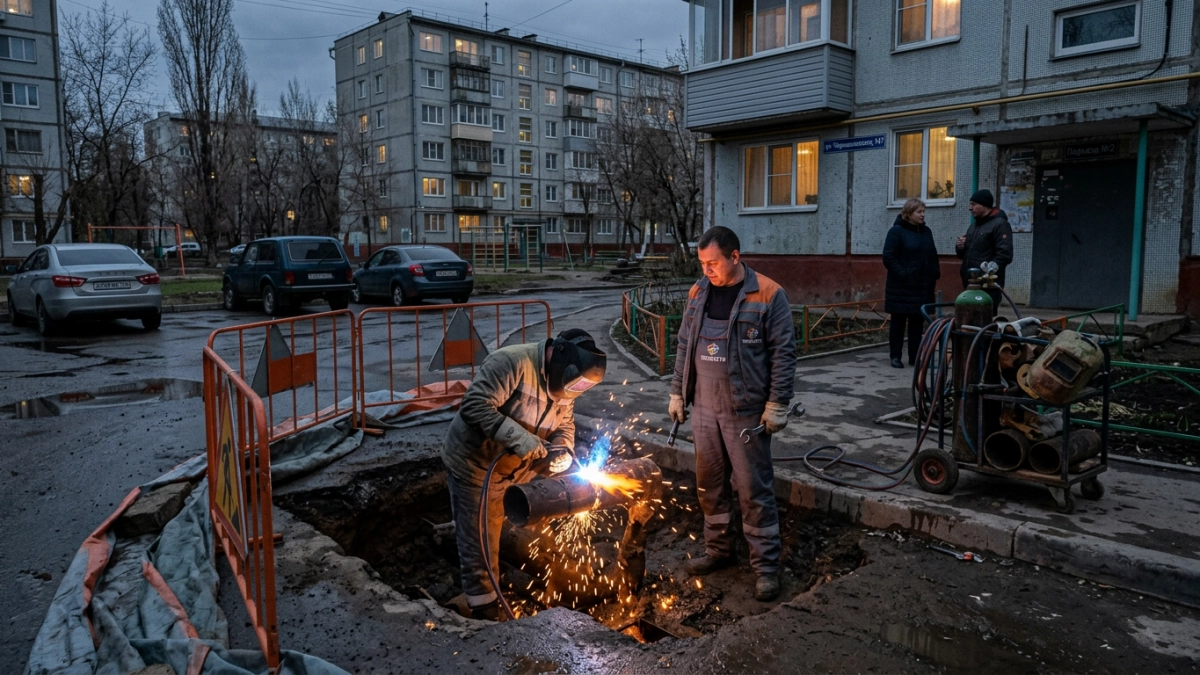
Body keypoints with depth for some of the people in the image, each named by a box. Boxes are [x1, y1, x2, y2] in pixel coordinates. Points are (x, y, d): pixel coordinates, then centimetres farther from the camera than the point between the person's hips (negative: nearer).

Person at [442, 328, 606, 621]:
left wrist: (563, 451, -15)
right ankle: (487, 612, 17)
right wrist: (519, 438, -40)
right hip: (474, 465, -7)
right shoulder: (511, 363, -28)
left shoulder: (562, 382, -2)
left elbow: (564, 424, 7)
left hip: (513, 471, 7)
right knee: (480, 547, 3)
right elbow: (474, 406, -34)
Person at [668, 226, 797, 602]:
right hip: (703, 409, 6)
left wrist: (777, 405, -12)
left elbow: (783, 354, -9)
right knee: (710, 485, 15)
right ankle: (719, 550, 32)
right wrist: (677, 393, 12)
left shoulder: (767, 295, -9)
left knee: (754, 490, 1)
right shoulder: (699, 293, 7)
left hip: (746, 412, -5)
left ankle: (765, 565, 13)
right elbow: (684, 347, 14)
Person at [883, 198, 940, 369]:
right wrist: (901, 274, -19)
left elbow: (933, 256, 19)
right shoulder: (897, 231, -7)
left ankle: (915, 356, 16)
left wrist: (935, 273, 5)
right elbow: (888, 257, -13)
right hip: (901, 286, -6)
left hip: (922, 286, 6)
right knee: (898, 321, 2)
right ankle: (896, 356, 9)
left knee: (918, 322, 9)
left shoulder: (926, 231, 12)